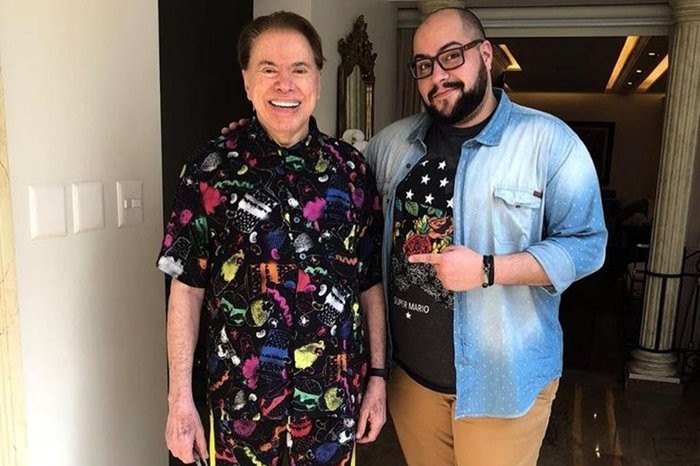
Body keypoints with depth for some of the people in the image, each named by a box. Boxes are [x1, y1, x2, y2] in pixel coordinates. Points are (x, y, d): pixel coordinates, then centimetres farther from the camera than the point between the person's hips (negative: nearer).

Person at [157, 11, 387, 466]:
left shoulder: (352, 169, -2)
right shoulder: (211, 168, -7)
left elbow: (371, 283, 3)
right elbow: (187, 288, -4)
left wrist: (378, 375, 3)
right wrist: (180, 397, -6)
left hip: (334, 395, 2)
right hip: (241, 396, -1)